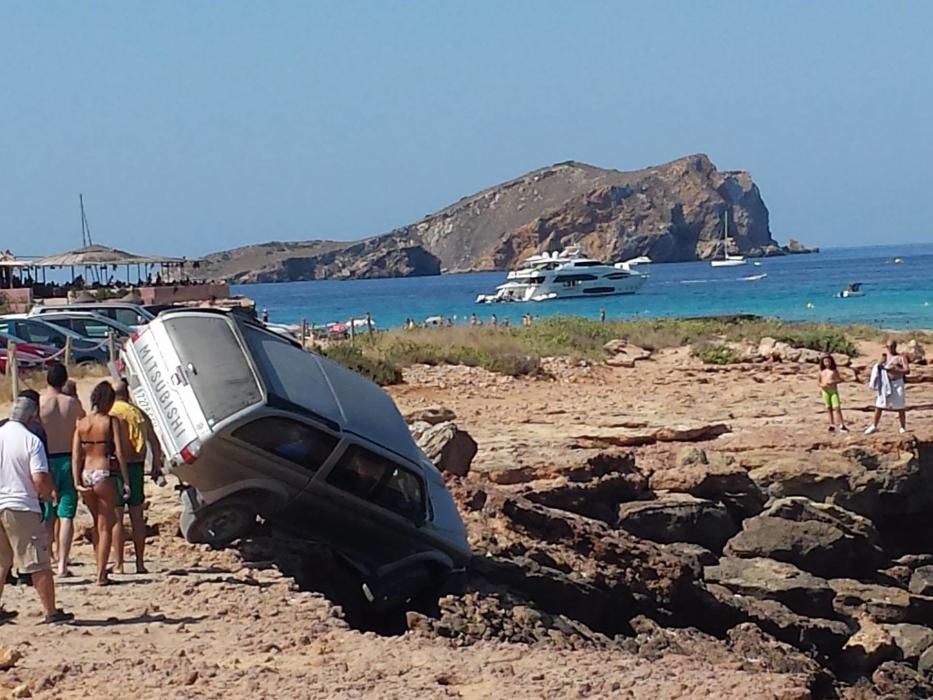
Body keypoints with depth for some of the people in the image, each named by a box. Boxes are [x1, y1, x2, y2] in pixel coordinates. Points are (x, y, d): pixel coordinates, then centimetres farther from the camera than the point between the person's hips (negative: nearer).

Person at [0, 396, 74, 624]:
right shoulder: (31, 441, -11)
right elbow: (40, 479, -18)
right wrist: (47, 494, 3)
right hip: (21, 508, -5)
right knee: (39, 563, 1)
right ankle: (51, 612, 4)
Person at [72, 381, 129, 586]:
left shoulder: (81, 423, 6)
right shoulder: (112, 422, -6)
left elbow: (75, 455, 0)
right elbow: (119, 453, -9)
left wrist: (77, 482, -2)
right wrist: (126, 481, -5)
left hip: (86, 475, 4)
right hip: (104, 475, -4)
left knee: (98, 524, 21)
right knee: (105, 527, 3)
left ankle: (101, 568, 28)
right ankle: (101, 574, 0)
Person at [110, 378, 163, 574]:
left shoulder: (109, 415, -6)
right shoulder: (140, 414, 11)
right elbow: (155, 444, 14)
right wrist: (156, 467, 24)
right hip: (136, 466, 5)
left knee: (115, 518, -1)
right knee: (137, 517, 12)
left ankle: (118, 565, -3)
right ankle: (140, 563, 14)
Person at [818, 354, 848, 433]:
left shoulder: (834, 370, 0)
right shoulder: (821, 371, 6)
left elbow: (839, 379, 1)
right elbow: (819, 381, 11)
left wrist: (833, 382, -17)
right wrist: (821, 385, -10)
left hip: (834, 391, -3)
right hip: (825, 391, 3)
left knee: (837, 407, -10)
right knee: (828, 408, 6)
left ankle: (842, 425, -8)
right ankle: (832, 425, 15)